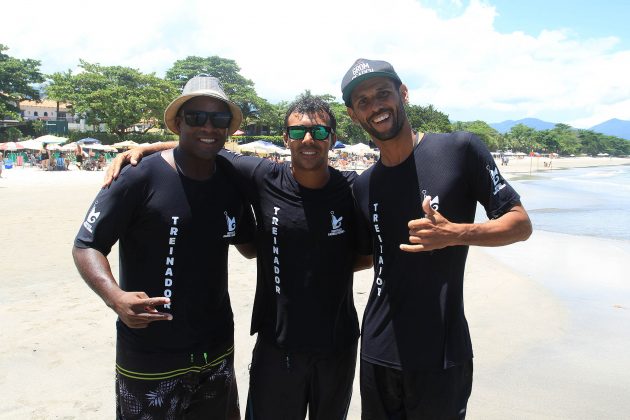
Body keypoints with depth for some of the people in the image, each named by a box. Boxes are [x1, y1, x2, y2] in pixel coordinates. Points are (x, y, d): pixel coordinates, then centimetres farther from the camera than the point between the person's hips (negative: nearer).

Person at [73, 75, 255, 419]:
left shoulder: (233, 179, 1)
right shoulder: (139, 177, -14)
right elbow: (86, 246, -12)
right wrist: (115, 297, -29)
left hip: (218, 349, 5)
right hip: (150, 358, -5)